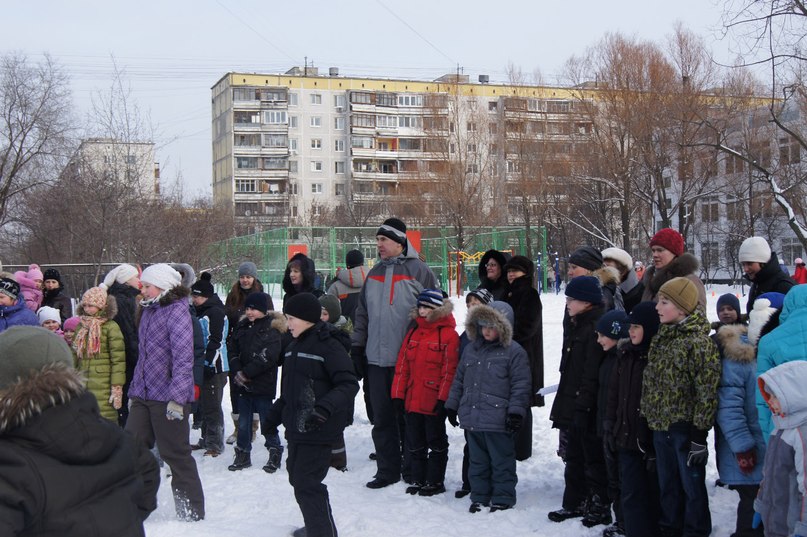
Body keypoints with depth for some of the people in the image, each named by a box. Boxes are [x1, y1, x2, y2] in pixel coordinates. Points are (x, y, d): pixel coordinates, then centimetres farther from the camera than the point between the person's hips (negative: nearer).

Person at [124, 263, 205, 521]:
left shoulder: (177, 311, -11)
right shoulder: (149, 310, 15)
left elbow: (183, 357, -19)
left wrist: (177, 397, -23)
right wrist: (134, 391, 19)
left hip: (167, 396, -8)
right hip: (143, 394, 8)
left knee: (176, 455, 2)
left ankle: (192, 512, 15)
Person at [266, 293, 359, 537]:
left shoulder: (328, 347, -13)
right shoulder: (293, 347, 13)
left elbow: (349, 384, -20)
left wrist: (325, 407, -32)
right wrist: (275, 414, 23)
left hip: (318, 429, -9)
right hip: (296, 427, 9)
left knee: (307, 484, -9)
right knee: (297, 476, 18)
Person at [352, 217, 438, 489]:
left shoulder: (419, 271, -4)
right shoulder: (374, 274, 13)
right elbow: (362, 314, 18)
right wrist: (357, 349, 13)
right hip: (377, 359, 5)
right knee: (382, 418, 8)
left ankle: (412, 472, 19)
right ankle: (387, 469, 18)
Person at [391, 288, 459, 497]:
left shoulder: (448, 334, -9)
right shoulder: (413, 332, 11)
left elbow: (449, 370, -12)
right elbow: (402, 365, 11)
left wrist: (443, 398, -16)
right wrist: (398, 394, 6)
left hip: (434, 401, -6)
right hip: (412, 400, 7)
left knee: (436, 442, 6)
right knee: (415, 442, 13)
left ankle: (435, 482, 17)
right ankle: (418, 480, 25)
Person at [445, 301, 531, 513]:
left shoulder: (514, 352, -8)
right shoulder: (471, 348, 11)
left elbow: (521, 385, -10)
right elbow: (459, 379, 18)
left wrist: (516, 412, -15)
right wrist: (452, 405, 17)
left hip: (498, 422, -6)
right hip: (472, 419, 6)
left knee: (501, 462, 5)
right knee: (478, 461, 16)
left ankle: (503, 499, 16)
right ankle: (479, 497, 27)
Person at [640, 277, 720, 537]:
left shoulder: (699, 342, -15)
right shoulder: (661, 337, 8)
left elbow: (707, 392, -16)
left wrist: (699, 434, -17)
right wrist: (648, 418, 14)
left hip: (685, 427, -7)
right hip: (660, 426, 7)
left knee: (692, 485, 7)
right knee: (667, 486, 18)